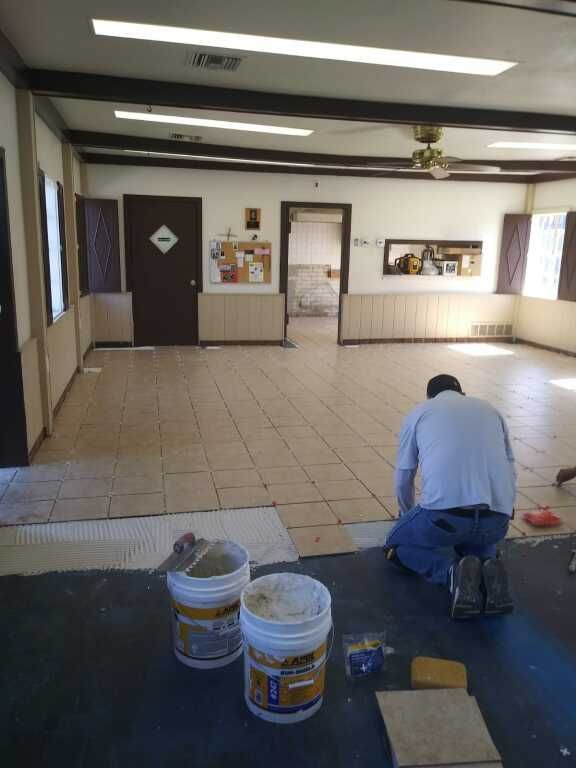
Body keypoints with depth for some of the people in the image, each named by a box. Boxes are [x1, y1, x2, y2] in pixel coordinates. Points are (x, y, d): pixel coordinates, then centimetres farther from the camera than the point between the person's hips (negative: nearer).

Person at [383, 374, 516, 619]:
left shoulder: (418, 413, 18)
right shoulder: (490, 409, 25)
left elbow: (403, 480, 23)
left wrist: (408, 518, 42)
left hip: (444, 511, -4)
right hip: (497, 519, 4)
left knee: (396, 545, 24)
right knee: (479, 541, 39)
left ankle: (453, 570, -3)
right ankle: (488, 567, 3)